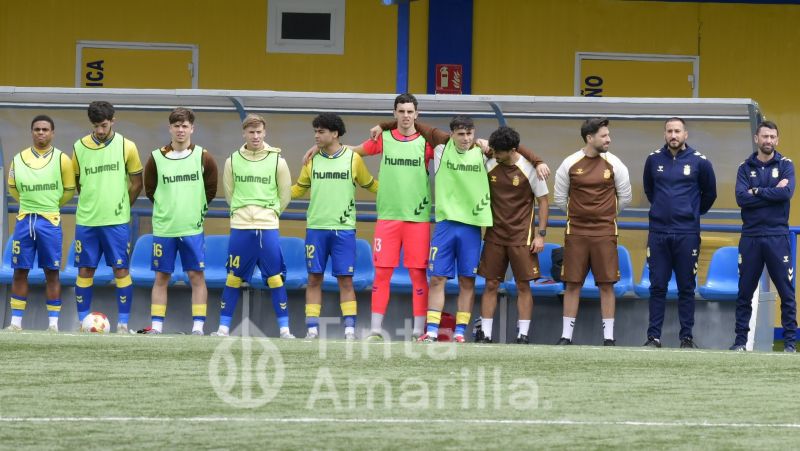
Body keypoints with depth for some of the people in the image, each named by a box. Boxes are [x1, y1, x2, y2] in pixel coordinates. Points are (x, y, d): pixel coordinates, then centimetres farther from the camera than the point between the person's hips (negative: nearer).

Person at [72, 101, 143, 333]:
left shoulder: (126, 147, -3)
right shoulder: (80, 147, 2)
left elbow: (136, 183, 5)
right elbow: (76, 182, 13)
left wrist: (121, 207, 6)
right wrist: (90, 206, 9)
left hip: (117, 221, -2)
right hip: (86, 220, 2)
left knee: (121, 269, -2)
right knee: (85, 270, 4)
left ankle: (123, 323, 2)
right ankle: (83, 322, 10)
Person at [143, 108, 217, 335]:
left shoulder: (203, 158, 2)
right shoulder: (156, 158, 3)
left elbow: (211, 190, 10)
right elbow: (150, 190, 11)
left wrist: (197, 209, 8)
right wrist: (168, 209, 8)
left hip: (193, 228, -1)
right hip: (163, 228, 1)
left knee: (196, 276, -3)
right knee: (161, 277, 3)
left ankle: (198, 326, -1)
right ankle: (156, 326, 7)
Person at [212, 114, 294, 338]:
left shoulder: (277, 160, 1)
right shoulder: (233, 161, 4)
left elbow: (285, 195, 10)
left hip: (268, 227, -1)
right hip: (240, 227, 1)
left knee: (275, 277, -2)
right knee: (233, 277, 4)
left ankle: (284, 328, 2)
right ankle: (224, 326, 10)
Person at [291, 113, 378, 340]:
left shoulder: (353, 158, 0)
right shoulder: (312, 159, 7)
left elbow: (370, 185, 10)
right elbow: (298, 189, 16)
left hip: (344, 229, -2)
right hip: (316, 227, 2)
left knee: (345, 279, -2)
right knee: (314, 279, 2)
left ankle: (350, 330, 0)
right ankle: (312, 330, 5)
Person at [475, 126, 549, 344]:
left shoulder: (529, 169, -8)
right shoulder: (490, 166, 0)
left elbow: (543, 201, -3)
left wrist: (541, 234, -6)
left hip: (522, 236, -3)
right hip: (495, 234, 3)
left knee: (523, 285, -1)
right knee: (491, 285, 2)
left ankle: (523, 335, 4)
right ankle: (485, 334, 6)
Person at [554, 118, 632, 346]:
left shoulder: (614, 164, 0)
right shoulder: (570, 164, -2)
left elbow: (625, 198, 10)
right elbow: (559, 198, 9)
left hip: (605, 232, 0)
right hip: (576, 232, 0)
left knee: (607, 284, 0)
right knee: (572, 284, 2)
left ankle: (609, 336, 5)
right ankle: (566, 335, 6)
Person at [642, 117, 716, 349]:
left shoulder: (699, 162, -3)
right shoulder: (654, 159, 4)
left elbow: (709, 193, 12)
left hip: (687, 233, -2)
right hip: (658, 232, 2)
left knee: (686, 288, 3)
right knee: (657, 287, 2)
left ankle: (687, 337, 8)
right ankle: (654, 336, 5)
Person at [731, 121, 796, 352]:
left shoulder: (785, 165, 4)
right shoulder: (745, 168, 8)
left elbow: (787, 192, -14)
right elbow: (741, 198, -8)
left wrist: (757, 192, -10)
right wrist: (772, 193, -11)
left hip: (777, 236, -1)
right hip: (750, 236, 2)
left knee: (786, 292, -2)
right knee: (745, 292, 5)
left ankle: (790, 341, 2)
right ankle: (740, 339, 11)